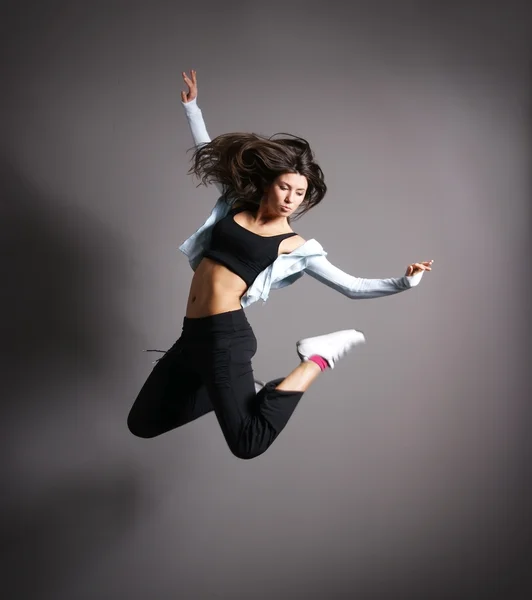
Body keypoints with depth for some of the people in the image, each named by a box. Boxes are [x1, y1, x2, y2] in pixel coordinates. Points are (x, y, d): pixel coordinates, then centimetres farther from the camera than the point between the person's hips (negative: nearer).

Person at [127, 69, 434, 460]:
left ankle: (316, 361, -2)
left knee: (248, 444, -19)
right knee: (142, 424, 13)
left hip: (223, 335, -6)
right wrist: (192, 107, 28)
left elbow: (352, 286, -3)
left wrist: (403, 282, -16)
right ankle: (234, 391, 21)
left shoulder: (293, 245, -3)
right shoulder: (235, 206, 11)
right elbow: (209, 156, 27)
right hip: (193, 334, 6)